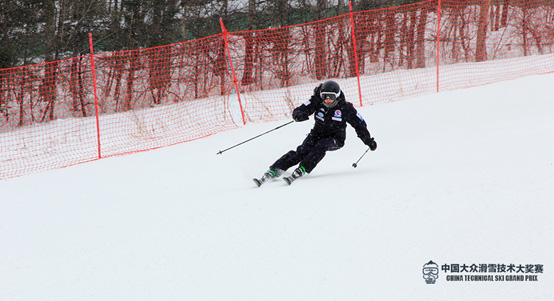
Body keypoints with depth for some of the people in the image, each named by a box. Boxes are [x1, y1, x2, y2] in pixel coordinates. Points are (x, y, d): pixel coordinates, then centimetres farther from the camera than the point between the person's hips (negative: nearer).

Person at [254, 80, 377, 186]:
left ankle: (300, 171, -40)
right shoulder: (317, 101, -8)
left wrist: (368, 140, -2)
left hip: (335, 139, -2)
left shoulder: (345, 108, -12)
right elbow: (299, 111, -11)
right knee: (302, 151, -21)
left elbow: (359, 124, -1)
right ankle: (273, 171, -28)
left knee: (321, 146, -34)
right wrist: (299, 115, -36)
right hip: (317, 134, 2)